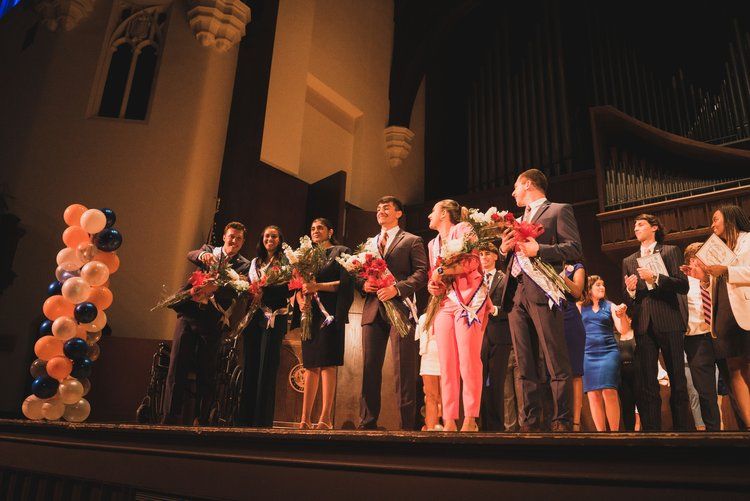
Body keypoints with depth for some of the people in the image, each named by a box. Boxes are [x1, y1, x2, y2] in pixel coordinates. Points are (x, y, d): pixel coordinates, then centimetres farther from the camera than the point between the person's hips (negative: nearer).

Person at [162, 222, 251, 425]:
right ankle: (171, 417, 8)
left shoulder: (244, 265, 5)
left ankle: (202, 419, 12)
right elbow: (190, 255, -8)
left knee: (206, 372, 3)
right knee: (177, 367, 1)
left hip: (212, 321, -1)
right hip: (188, 314, 2)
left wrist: (215, 287, -30)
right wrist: (202, 255, -31)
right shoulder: (209, 250, 12)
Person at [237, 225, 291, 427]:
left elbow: (288, 288, -8)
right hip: (253, 315, 5)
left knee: (267, 365, -6)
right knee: (250, 364, 4)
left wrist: (264, 287, -17)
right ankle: (245, 417, 10)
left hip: (274, 317, -5)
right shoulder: (255, 262, 20)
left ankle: (263, 419, -1)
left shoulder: (285, 260, 4)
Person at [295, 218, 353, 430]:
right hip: (310, 314, 5)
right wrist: (300, 299, -5)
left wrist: (318, 286, -16)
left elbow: (346, 283, -6)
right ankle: (305, 418, 4)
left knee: (327, 363, -10)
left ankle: (326, 418, -11)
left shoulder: (341, 252, 6)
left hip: (330, 313, -5)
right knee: (310, 365, 3)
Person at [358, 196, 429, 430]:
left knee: (403, 368, -5)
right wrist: (363, 284, -2)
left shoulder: (412, 241, 8)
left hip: (399, 307, -5)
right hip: (373, 310, 5)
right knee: (370, 367, 5)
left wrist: (397, 288, -17)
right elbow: (358, 274, 22)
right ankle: (367, 421, 11)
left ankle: (407, 424, 0)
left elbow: (421, 273, -3)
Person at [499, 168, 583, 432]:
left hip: (542, 291, -7)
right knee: (525, 365, 5)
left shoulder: (559, 210, 8)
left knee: (556, 364, -6)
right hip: (515, 294, 7)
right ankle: (530, 422, 8)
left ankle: (562, 421, 0)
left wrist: (538, 249, -15)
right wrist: (505, 249, 6)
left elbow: (575, 250, -4)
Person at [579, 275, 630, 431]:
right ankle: (601, 431, 7)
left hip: (608, 352, -1)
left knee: (609, 392, -13)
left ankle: (615, 430, -4)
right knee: (593, 395, -1)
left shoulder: (610, 306, 8)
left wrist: (622, 316, -18)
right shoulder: (581, 307, 10)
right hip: (588, 354, 1)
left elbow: (623, 330, 1)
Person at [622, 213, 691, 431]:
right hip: (643, 325, 3)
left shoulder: (670, 251, 9)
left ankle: (684, 427, 12)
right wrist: (630, 291, -6)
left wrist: (655, 278, -15)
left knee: (678, 380, 3)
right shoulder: (628, 261, 19)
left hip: (670, 322, -3)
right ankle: (651, 429, 3)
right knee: (646, 384, 0)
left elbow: (683, 285, -3)